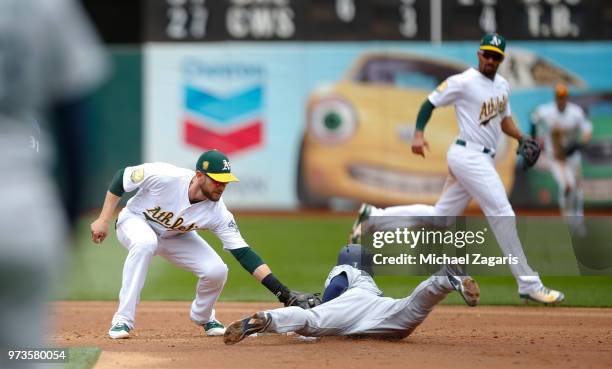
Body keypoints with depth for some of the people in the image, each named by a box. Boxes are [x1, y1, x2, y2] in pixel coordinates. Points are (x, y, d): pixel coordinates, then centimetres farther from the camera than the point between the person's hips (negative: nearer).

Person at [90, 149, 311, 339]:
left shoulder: (218, 212, -26)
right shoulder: (164, 176, -36)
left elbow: (243, 254, -26)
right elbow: (122, 177, -20)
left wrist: (282, 292, -33)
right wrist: (103, 220, -20)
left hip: (175, 237, 3)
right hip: (135, 221, -3)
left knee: (216, 270, -17)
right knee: (145, 243, -40)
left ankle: (203, 317, 18)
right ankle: (123, 320, -31)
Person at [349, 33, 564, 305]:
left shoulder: (502, 86, 15)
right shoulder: (463, 82, -9)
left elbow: (505, 119, 25)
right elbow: (430, 102, -5)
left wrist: (521, 137, 6)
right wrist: (418, 134, -18)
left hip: (484, 160, 9)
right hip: (469, 156, -9)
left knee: (440, 216, 12)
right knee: (502, 215, -12)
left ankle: (374, 216, 21)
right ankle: (528, 284, -9)